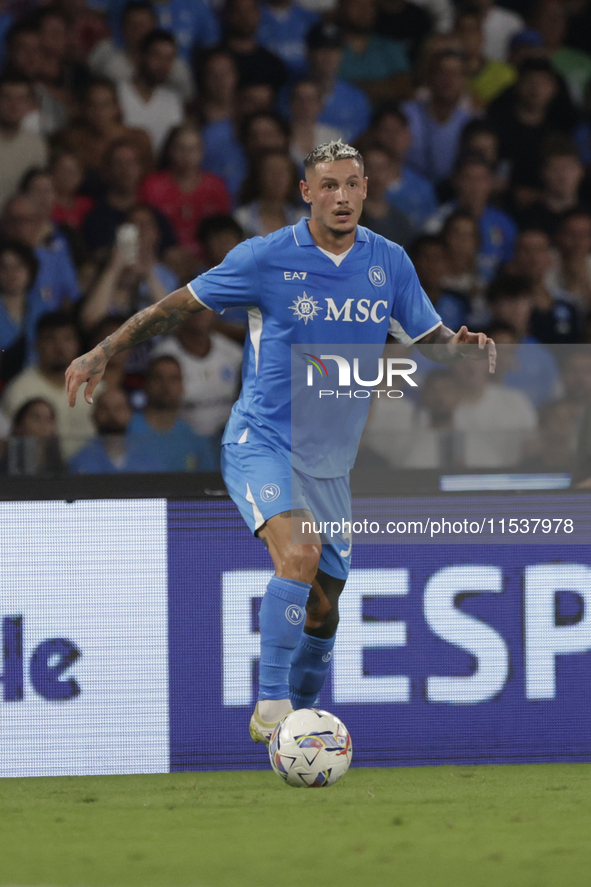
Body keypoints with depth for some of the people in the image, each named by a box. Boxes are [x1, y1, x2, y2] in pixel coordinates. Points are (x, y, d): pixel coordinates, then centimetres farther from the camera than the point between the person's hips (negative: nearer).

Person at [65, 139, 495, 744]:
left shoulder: (389, 263, 3)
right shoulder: (266, 258, -8)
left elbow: (430, 340, 10)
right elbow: (180, 305, 0)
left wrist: (465, 347, -14)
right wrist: (103, 352, -3)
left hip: (331, 461, 5)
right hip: (261, 443, -5)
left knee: (323, 602, 8)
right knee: (299, 553, -30)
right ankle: (271, 707, -26)